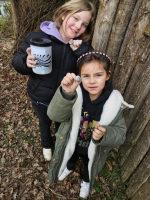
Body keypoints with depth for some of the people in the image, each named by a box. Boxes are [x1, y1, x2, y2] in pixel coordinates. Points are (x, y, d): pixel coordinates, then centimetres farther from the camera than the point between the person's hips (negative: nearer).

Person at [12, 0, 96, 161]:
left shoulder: (83, 47, -12)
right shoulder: (37, 37, -19)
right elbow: (17, 62, -11)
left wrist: (80, 52, -32)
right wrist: (26, 62, -34)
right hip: (41, 99, 0)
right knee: (45, 124, 28)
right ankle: (46, 145, 63)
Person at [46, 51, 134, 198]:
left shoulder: (115, 103, -27)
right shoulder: (75, 93, -30)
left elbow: (120, 133, -18)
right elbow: (55, 116, -40)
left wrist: (104, 134, -40)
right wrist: (66, 93, -58)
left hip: (93, 151, 1)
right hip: (70, 145, 0)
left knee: (89, 168, 34)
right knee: (70, 159, 36)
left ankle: (86, 181, 71)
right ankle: (69, 168, 74)